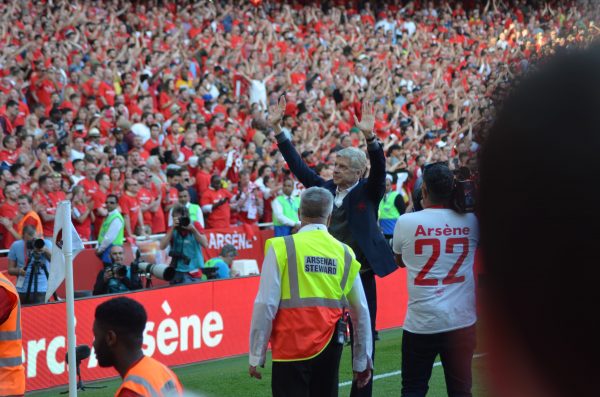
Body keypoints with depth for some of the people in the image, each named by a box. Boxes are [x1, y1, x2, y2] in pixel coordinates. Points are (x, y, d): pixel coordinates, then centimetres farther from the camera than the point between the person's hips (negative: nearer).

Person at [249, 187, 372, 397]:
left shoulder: (282, 248, -5)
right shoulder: (344, 253, 6)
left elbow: (266, 305, -9)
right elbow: (361, 311, 11)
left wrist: (256, 356, -2)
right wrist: (362, 361, 21)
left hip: (291, 347, -4)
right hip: (329, 348, 4)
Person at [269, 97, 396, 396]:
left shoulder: (367, 192, -3)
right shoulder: (326, 188, 7)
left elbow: (379, 169, -19)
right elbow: (298, 166, 8)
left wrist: (370, 137, -36)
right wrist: (277, 129, 2)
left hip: (361, 275, -4)